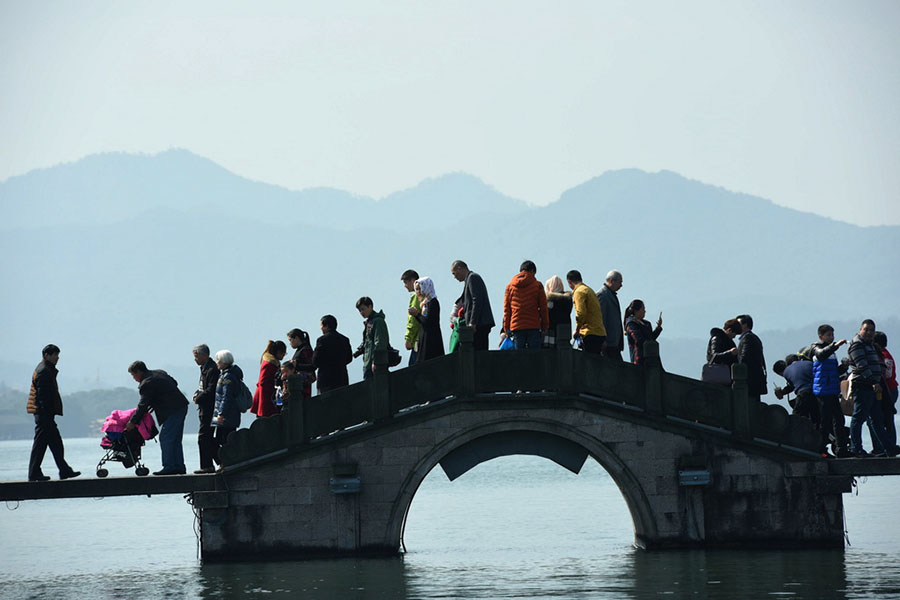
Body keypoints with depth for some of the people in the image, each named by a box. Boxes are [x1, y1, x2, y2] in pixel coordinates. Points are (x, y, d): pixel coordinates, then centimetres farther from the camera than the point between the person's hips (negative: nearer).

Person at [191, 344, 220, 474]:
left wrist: (198, 399, -13)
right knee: (209, 438, 13)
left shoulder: (212, 369, -17)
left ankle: (206, 466, -7)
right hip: (205, 408, 10)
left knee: (203, 437, -9)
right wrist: (197, 394, 5)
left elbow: (211, 390, -22)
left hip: (209, 408, -10)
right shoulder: (204, 368, 15)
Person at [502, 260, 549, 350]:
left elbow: (506, 309, 9)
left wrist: (506, 328, 14)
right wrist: (545, 326, 10)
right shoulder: (537, 285, 0)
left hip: (516, 327, 2)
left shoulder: (510, 286, 8)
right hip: (534, 327, -2)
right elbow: (543, 308, 2)